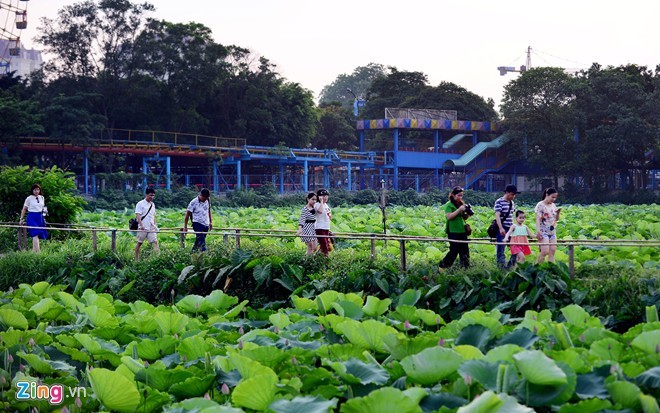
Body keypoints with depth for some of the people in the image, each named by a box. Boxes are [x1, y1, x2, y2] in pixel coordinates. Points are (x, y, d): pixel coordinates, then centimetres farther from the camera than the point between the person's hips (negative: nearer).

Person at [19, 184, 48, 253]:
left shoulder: (42, 198, 10)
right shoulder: (29, 198, -3)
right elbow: (24, 209, 4)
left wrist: (44, 210, 9)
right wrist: (21, 219, 4)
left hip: (40, 217, 6)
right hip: (32, 217, -5)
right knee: (35, 234, -17)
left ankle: (34, 251, 18)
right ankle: (38, 251, -26)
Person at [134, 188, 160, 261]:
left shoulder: (153, 204, 15)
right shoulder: (140, 204, -5)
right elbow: (138, 215, -12)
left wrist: (155, 225, 14)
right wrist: (141, 225, -23)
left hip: (151, 228, 5)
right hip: (143, 228, -5)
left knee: (155, 242, -9)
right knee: (139, 243, 4)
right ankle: (136, 259, 13)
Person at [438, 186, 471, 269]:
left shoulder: (461, 204, 15)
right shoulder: (449, 205, -6)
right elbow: (449, 216, -19)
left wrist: (467, 213, 0)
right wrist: (459, 210, -21)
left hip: (462, 231, 7)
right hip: (453, 232, -7)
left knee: (465, 251, 5)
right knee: (454, 251, -6)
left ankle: (466, 268, 9)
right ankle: (442, 266, 6)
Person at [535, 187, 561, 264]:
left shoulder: (553, 206, 13)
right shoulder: (540, 205, -7)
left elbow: (556, 219, 19)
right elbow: (538, 219, -12)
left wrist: (558, 213, -1)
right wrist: (538, 231, -22)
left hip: (552, 232, 7)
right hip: (543, 232, -7)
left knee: (552, 252, 0)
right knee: (545, 251, -17)